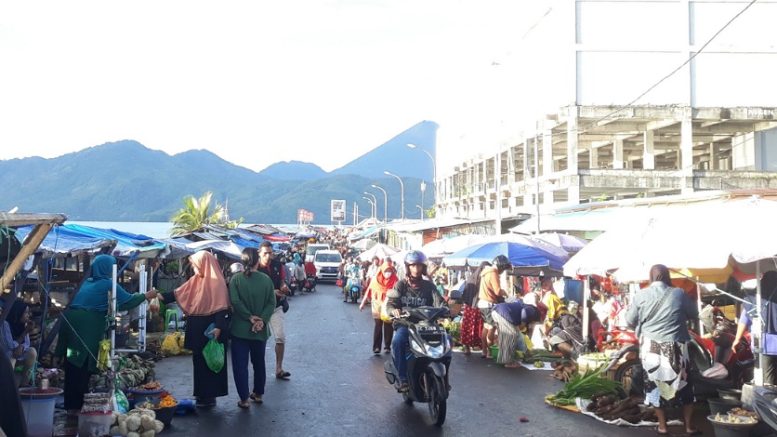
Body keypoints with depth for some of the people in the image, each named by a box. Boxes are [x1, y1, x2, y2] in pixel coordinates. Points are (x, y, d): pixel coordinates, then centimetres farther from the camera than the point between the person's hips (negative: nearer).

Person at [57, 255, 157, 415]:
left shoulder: (88, 282, 22)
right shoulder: (108, 284, 0)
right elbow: (127, 301, 3)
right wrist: (146, 296, 17)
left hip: (71, 322, 7)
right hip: (87, 327, -7)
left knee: (73, 365, 12)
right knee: (83, 367, 0)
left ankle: (71, 405, 19)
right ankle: (78, 406, 4)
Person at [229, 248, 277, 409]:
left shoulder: (236, 279, -8)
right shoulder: (266, 279, -2)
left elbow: (235, 301, -17)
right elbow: (271, 303, -8)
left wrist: (249, 317, -11)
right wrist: (261, 320, -12)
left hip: (240, 328, -3)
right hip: (260, 329, 3)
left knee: (240, 364, 4)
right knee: (259, 362, 19)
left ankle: (244, 399, 3)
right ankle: (258, 394, 30)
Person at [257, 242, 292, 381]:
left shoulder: (277, 265, 0)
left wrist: (284, 288, -12)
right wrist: (273, 292, -22)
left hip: (276, 306, 4)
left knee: (281, 338, 0)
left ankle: (279, 369, 9)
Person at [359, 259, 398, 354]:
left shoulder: (395, 280, -7)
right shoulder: (376, 279, -2)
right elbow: (369, 291, 5)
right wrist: (363, 303, 8)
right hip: (378, 306, 0)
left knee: (388, 327, 4)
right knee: (378, 326, -4)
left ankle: (387, 347, 15)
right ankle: (376, 347, -2)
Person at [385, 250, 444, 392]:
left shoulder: (429, 286, 12)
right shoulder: (401, 285, 8)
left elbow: (438, 302, 0)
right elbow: (390, 304, 0)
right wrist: (394, 310, -24)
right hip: (405, 323, -2)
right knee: (398, 341, -34)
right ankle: (403, 378, -27)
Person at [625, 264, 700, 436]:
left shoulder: (641, 295, -3)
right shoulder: (678, 293, -3)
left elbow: (630, 321, 5)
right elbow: (694, 314, 12)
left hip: (651, 347, 0)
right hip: (675, 348, 0)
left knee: (655, 384, 11)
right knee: (683, 385, 13)